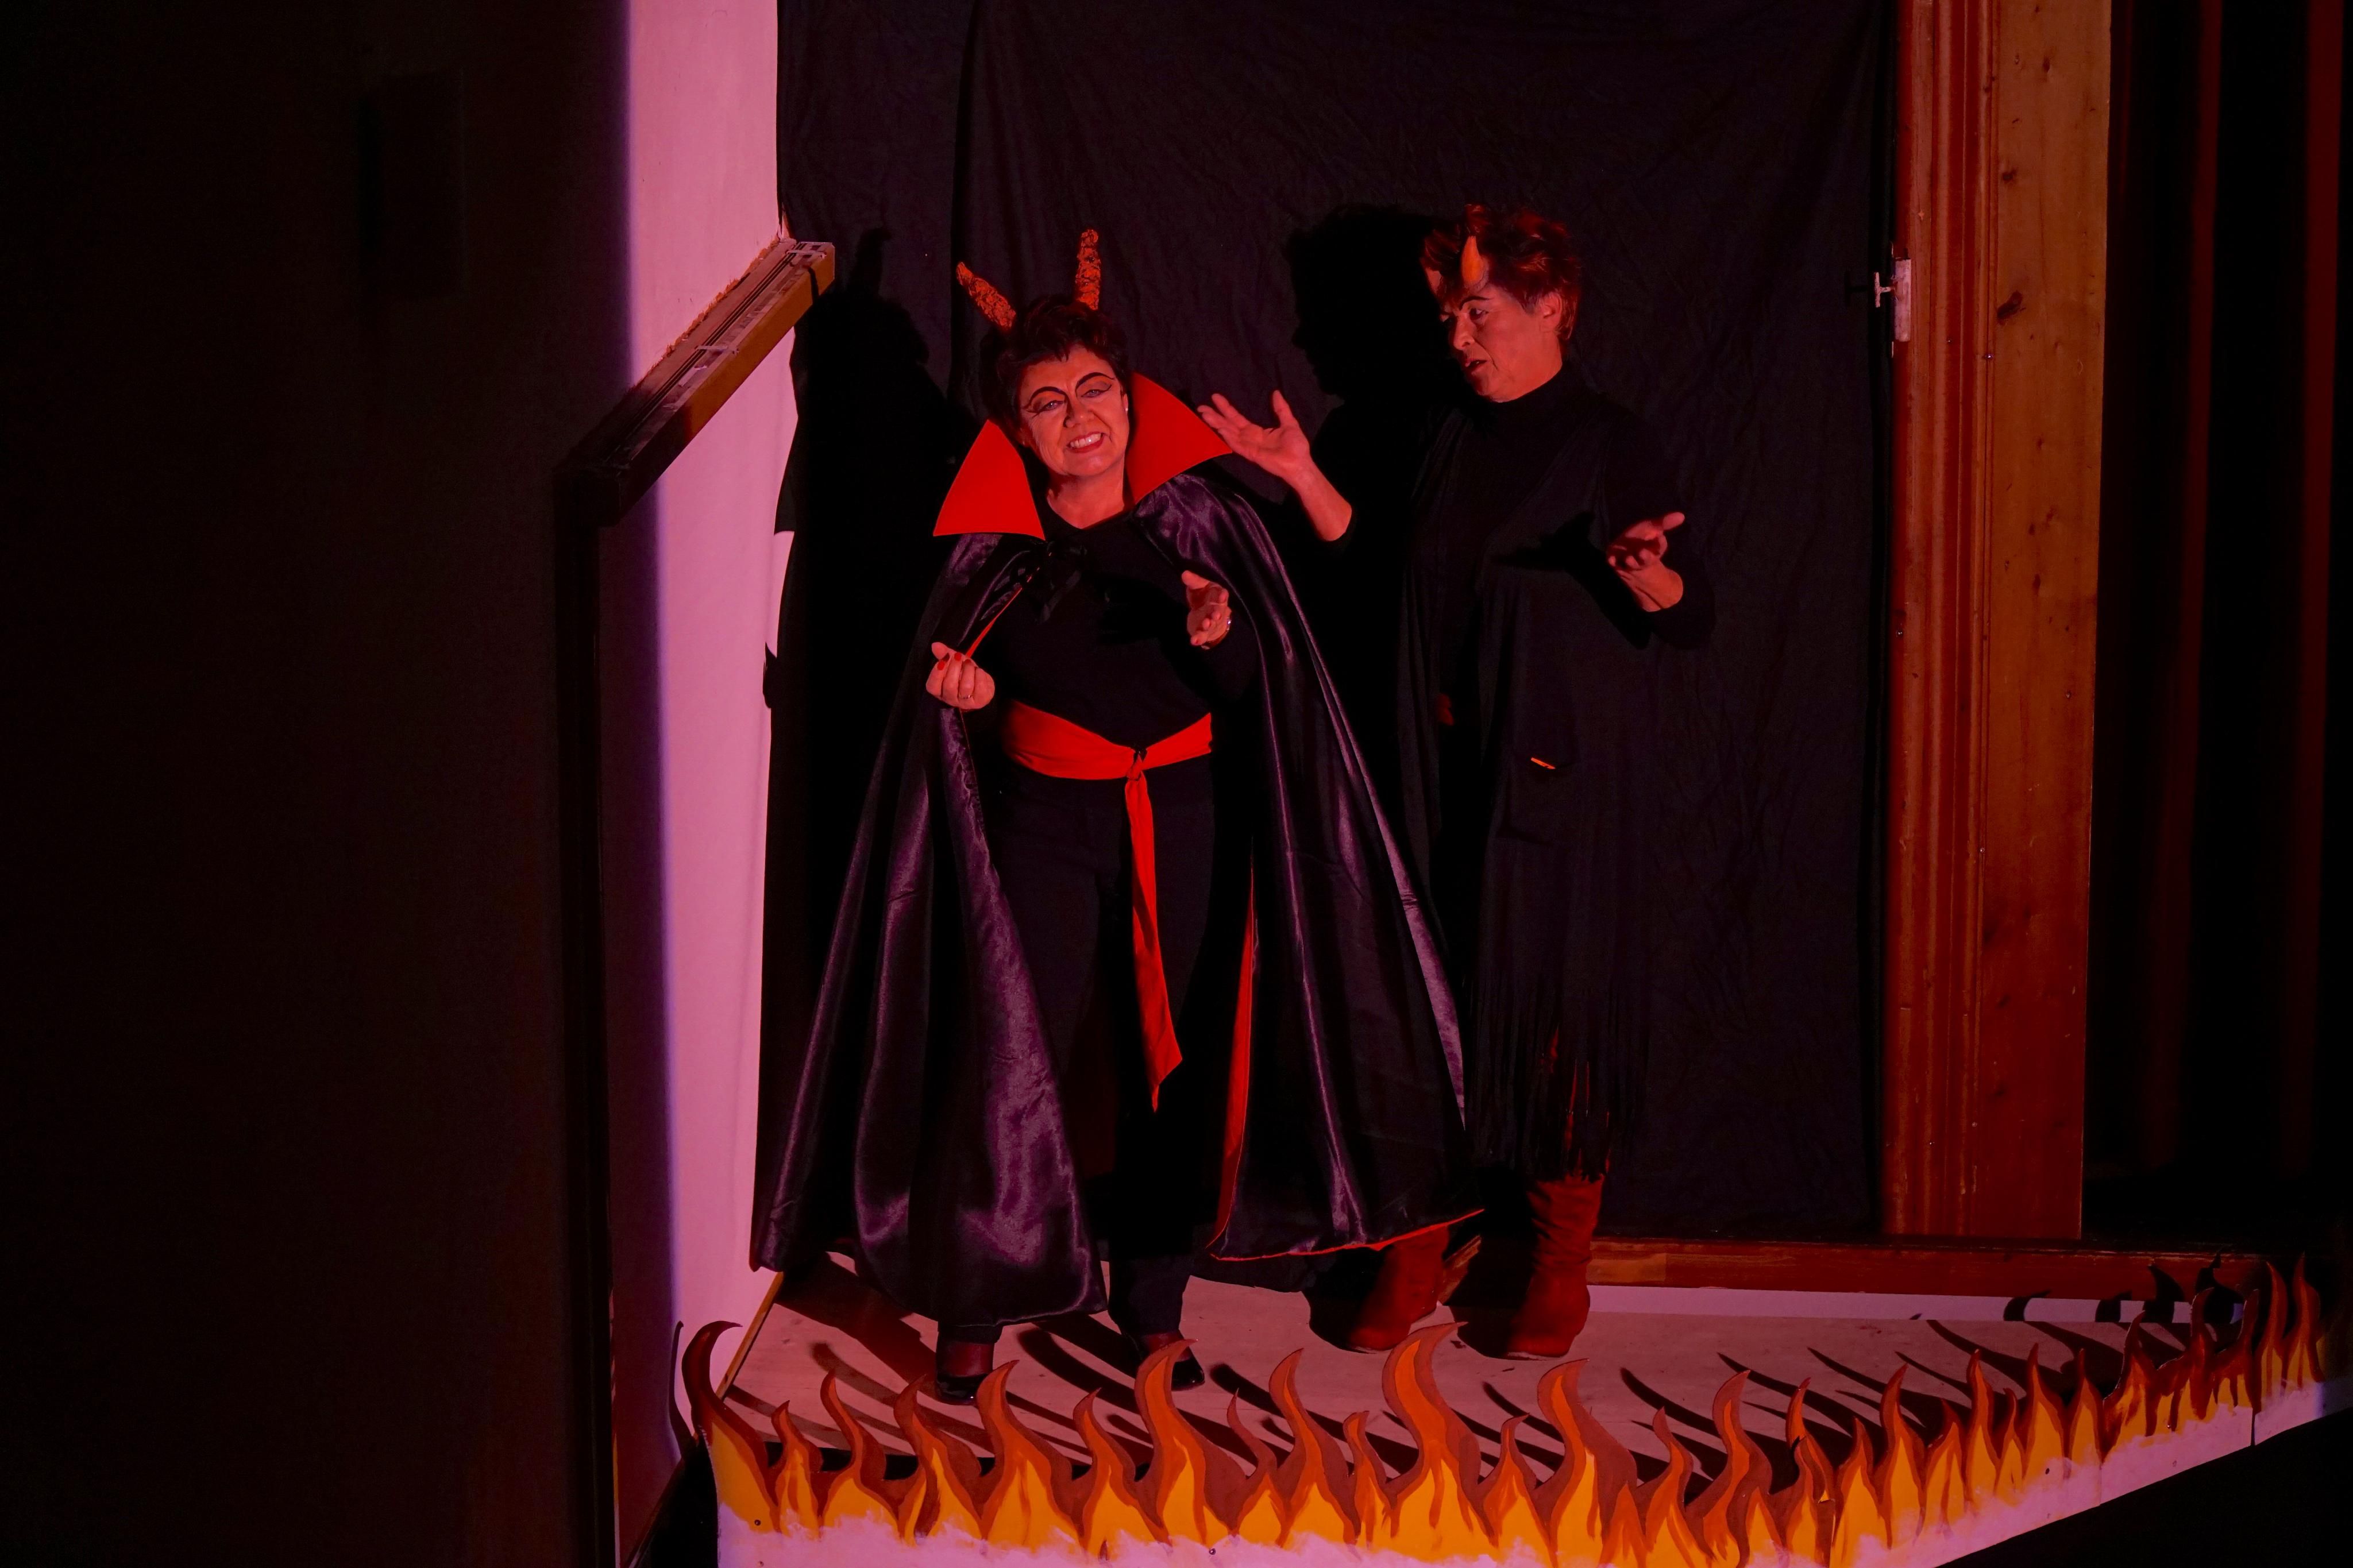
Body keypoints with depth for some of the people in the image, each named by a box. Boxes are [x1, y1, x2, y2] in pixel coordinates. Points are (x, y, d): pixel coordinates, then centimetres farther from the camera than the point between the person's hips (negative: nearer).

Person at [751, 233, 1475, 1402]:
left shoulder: (1201, 523, -1)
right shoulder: (994, 543, -1)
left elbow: (1253, 694, -4)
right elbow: (959, 682, 7)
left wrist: (1220, 636, -25)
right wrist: (965, 693, -15)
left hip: (1183, 820, 1)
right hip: (1043, 821, -1)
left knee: (1169, 1055, 8)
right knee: (1013, 1053, -6)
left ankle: (1153, 1302, 24)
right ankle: (974, 1304, 11)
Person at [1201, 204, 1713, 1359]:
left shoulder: (1611, 445, -5)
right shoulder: (1454, 441, 13)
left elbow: (1692, 620, -9)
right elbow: (1395, 584, 15)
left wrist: (1643, 572, -30)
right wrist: (1307, 483, 9)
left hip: (1564, 777, -5)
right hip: (1445, 768, 5)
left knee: (1553, 995, 0)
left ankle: (1562, 1257, 14)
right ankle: (1417, 1239, 17)